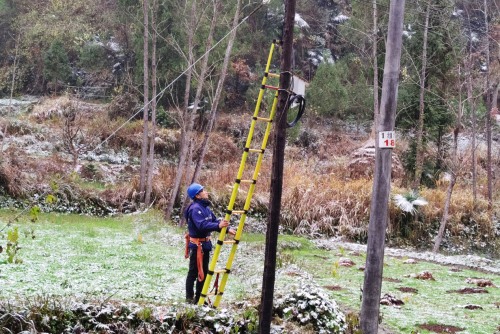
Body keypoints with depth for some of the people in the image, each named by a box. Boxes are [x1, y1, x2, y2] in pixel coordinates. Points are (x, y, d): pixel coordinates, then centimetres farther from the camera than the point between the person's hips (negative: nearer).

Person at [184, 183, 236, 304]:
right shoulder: (195, 208, -18)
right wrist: (218, 226, -38)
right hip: (197, 244, -9)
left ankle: (199, 298, 21)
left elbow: (214, 220, 12)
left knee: (204, 271, 13)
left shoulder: (205, 207, 11)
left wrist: (227, 228, 0)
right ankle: (189, 298, 6)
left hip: (205, 243, 9)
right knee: (194, 272, -2)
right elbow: (202, 225, -31)